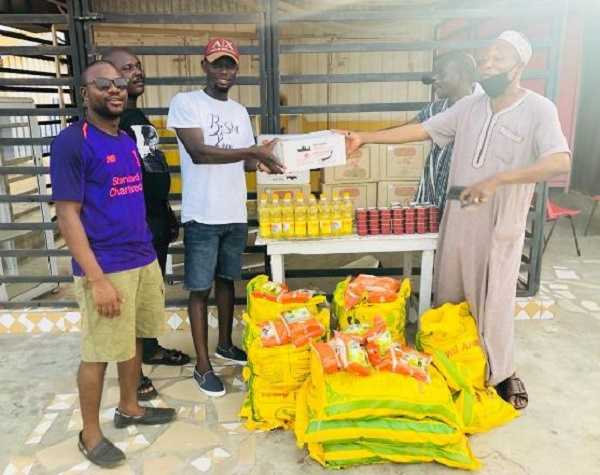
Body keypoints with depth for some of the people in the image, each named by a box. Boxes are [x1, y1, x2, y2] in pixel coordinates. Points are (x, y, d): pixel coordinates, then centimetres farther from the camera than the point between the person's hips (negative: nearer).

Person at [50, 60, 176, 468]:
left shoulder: (128, 141, 11)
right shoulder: (71, 142, -12)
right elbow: (67, 216, -15)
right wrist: (97, 279, -20)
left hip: (144, 260, 8)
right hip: (106, 268, -7)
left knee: (134, 339, 18)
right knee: (98, 353, 4)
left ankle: (129, 408, 37)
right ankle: (90, 434, 24)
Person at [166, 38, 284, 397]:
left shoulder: (240, 111, 13)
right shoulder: (186, 103, -7)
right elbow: (199, 152, -20)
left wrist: (262, 163, -7)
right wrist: (252, 152, -24)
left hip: (236, 214, 6)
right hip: (203, 215, -6)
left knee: (227, 280, 17)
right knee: (200, 288, 2)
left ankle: (225, 344, 34)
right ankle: (203, 366, 13)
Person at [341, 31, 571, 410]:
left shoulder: (538, 110, -12)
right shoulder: (469, 106, 5)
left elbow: (560, 162, -26)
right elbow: (422, 130, 3)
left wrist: (496, 180, -35)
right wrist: (365, 137, -3)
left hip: (500, 226, -5)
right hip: (457, 219, 6)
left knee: (493, 304, 5)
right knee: (449, 297, 17)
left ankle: (503, 374, 29)